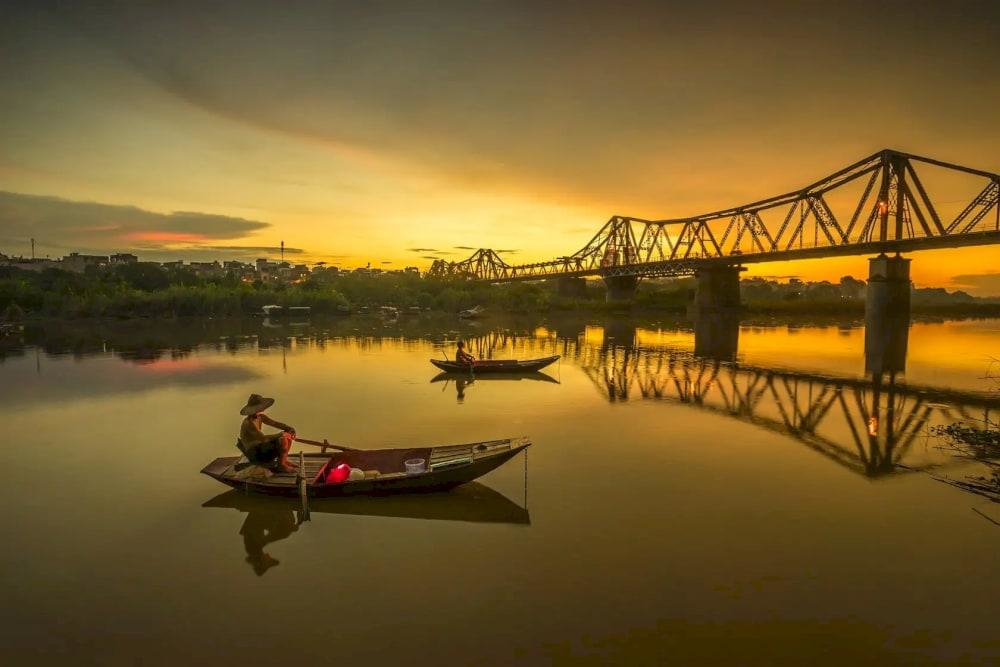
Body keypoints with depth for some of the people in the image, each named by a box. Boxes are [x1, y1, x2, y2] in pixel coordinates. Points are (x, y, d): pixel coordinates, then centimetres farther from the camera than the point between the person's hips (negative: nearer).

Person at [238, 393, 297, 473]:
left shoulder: (260, 416, 0)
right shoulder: (249, 422, -27)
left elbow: (275, 423, 4)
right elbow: (263, 438, -35)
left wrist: (290, 428, -13)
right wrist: (280, 434, -27)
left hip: (260, 447, 9)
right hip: (254, 454, -9)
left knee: (288, 435, 3)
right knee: (283, 439, -25)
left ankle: (284, 460, 11)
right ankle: (281, 465, -8)